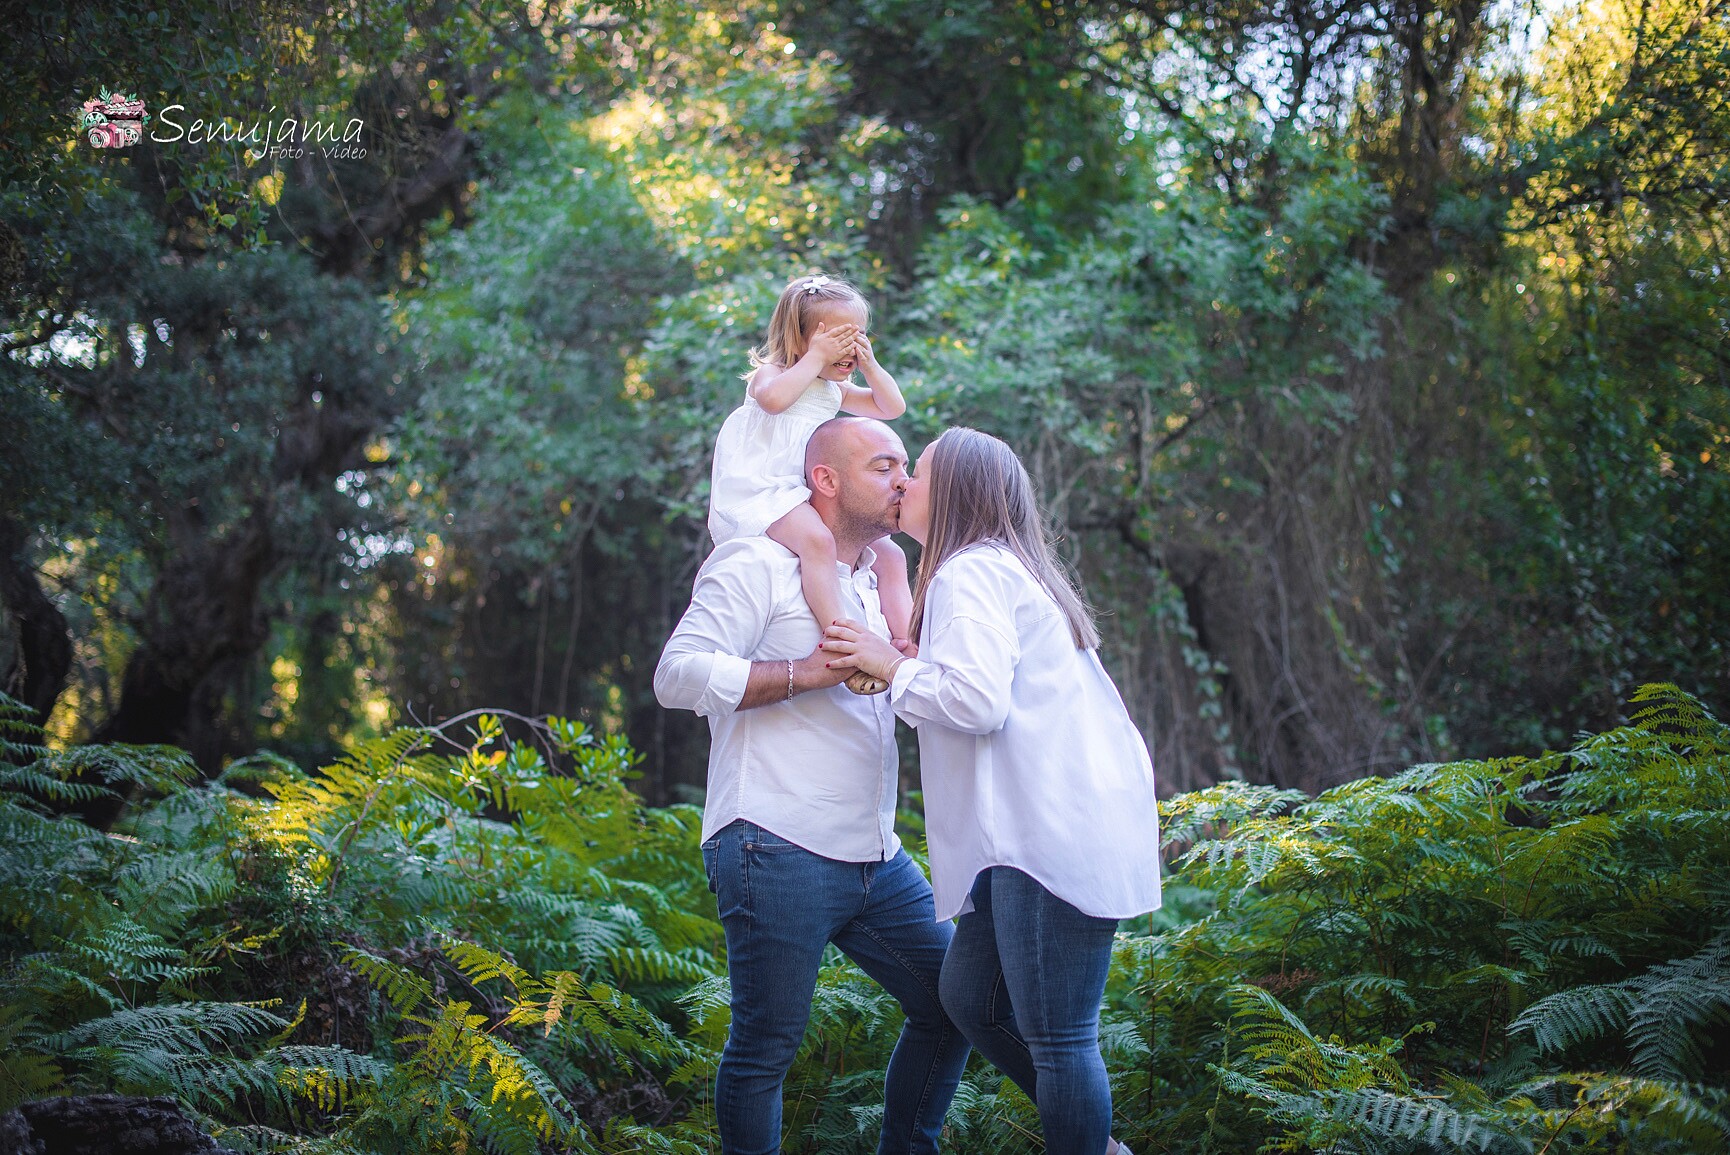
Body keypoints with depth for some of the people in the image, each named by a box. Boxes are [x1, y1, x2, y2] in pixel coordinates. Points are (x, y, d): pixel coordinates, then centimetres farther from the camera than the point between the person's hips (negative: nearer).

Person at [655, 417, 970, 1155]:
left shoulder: (874, 587, 23)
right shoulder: (760, 566, -4)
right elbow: (677, 675, -16)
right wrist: (808, 672, -19)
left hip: (874, 860, 9)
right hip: (779, 852, -9)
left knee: (953, 1002, 11)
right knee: (766, 1045, -5)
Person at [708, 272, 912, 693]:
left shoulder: (835, 391, 23)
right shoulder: (770, 374, -2)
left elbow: (891, 407, 22)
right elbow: (774, 398, -28)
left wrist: (869, 364, 9)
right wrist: (816, 358, -19)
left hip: (812, 501, 9)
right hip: (763, 496, -9)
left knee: (890, 556, 2)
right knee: (817, 540, -38)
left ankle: (905, 643, -4)